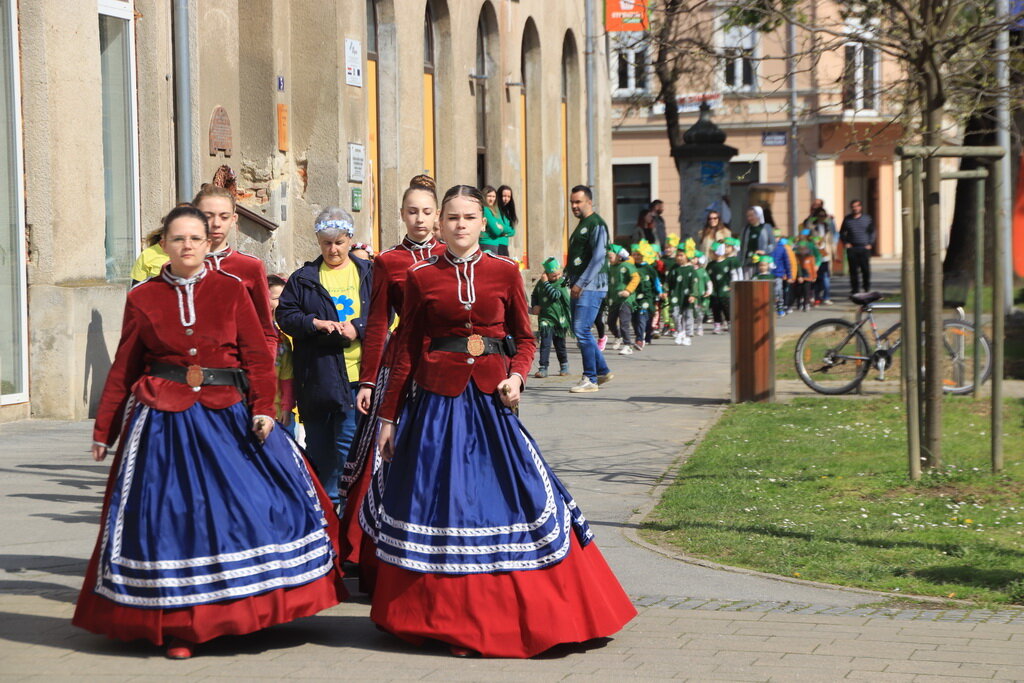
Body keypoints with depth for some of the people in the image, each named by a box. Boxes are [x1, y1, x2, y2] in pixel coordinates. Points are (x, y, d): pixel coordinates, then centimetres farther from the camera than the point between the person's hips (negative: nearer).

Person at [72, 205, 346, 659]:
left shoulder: (231, 291, 6)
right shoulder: (143, 299, 6)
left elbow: (258, 357, 0)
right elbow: (123, 369, 9)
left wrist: (262, 409, -13)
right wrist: (103, 431, 9)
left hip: (228, 417, 1)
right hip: (165, 420, -1)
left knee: (262, 498, -3)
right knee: (171, 515, -2)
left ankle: (254, 607, 14)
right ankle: (177, 626, 9)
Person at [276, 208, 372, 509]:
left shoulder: (368, 274, 8)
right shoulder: (303, 278, 8)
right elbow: (285, 315, 3)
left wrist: (358, 327, -14)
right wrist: (315, 323, -14)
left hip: (357, 374, -1)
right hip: (317, 378, 1)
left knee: (348, 441, -5)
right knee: (318, 442, 6)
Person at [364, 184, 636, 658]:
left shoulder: (504, 272, 5)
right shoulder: (421, 277, 4)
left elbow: (525, 337, 11)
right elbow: (407, 350, 6)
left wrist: (517, 376, -9)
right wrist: (388, 417, 6)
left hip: (492, 397, 1)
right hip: (438, 399, 0)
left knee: (511, 492, -1)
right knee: (442, 501, 1)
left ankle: (515, 615, 12)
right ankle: (447, 616, 12)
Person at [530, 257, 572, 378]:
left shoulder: (562, 282, -6)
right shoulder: (540, 283, 4)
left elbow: (555, 295, -23)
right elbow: (534, 295, 21)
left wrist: (546, 283, -19)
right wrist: (534, 306, 4)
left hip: (559, 319, -1)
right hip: (545, 318, 1)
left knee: (560, 345, 10)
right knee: (545, 343, -10)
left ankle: (564, 366, 29)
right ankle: (542, 368, -9)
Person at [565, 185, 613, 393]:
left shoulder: (596, 224, -10)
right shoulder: (581, 225, 20)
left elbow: (598, 258, -18)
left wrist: (581, 283, -21)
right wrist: (569, 280, 15)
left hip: (591, 287, -10)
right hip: (579, 287, 10)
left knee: (582, 330, -13)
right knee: (579, 330, 12)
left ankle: (590, 379, -9)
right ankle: (602, 371, 23)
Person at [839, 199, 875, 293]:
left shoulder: (867, 218, 6)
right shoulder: (847, 219, 8)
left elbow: (872, 232, 12)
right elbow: (842, 232, 15)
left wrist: (869, 243, 1)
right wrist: (845, 243, 2)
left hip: (865, 249, -1)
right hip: (852, 249, 1)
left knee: (866, 269, -2)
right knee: (853, 270, -1)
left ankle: (866, 288, 12)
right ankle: (855, 289, 4)